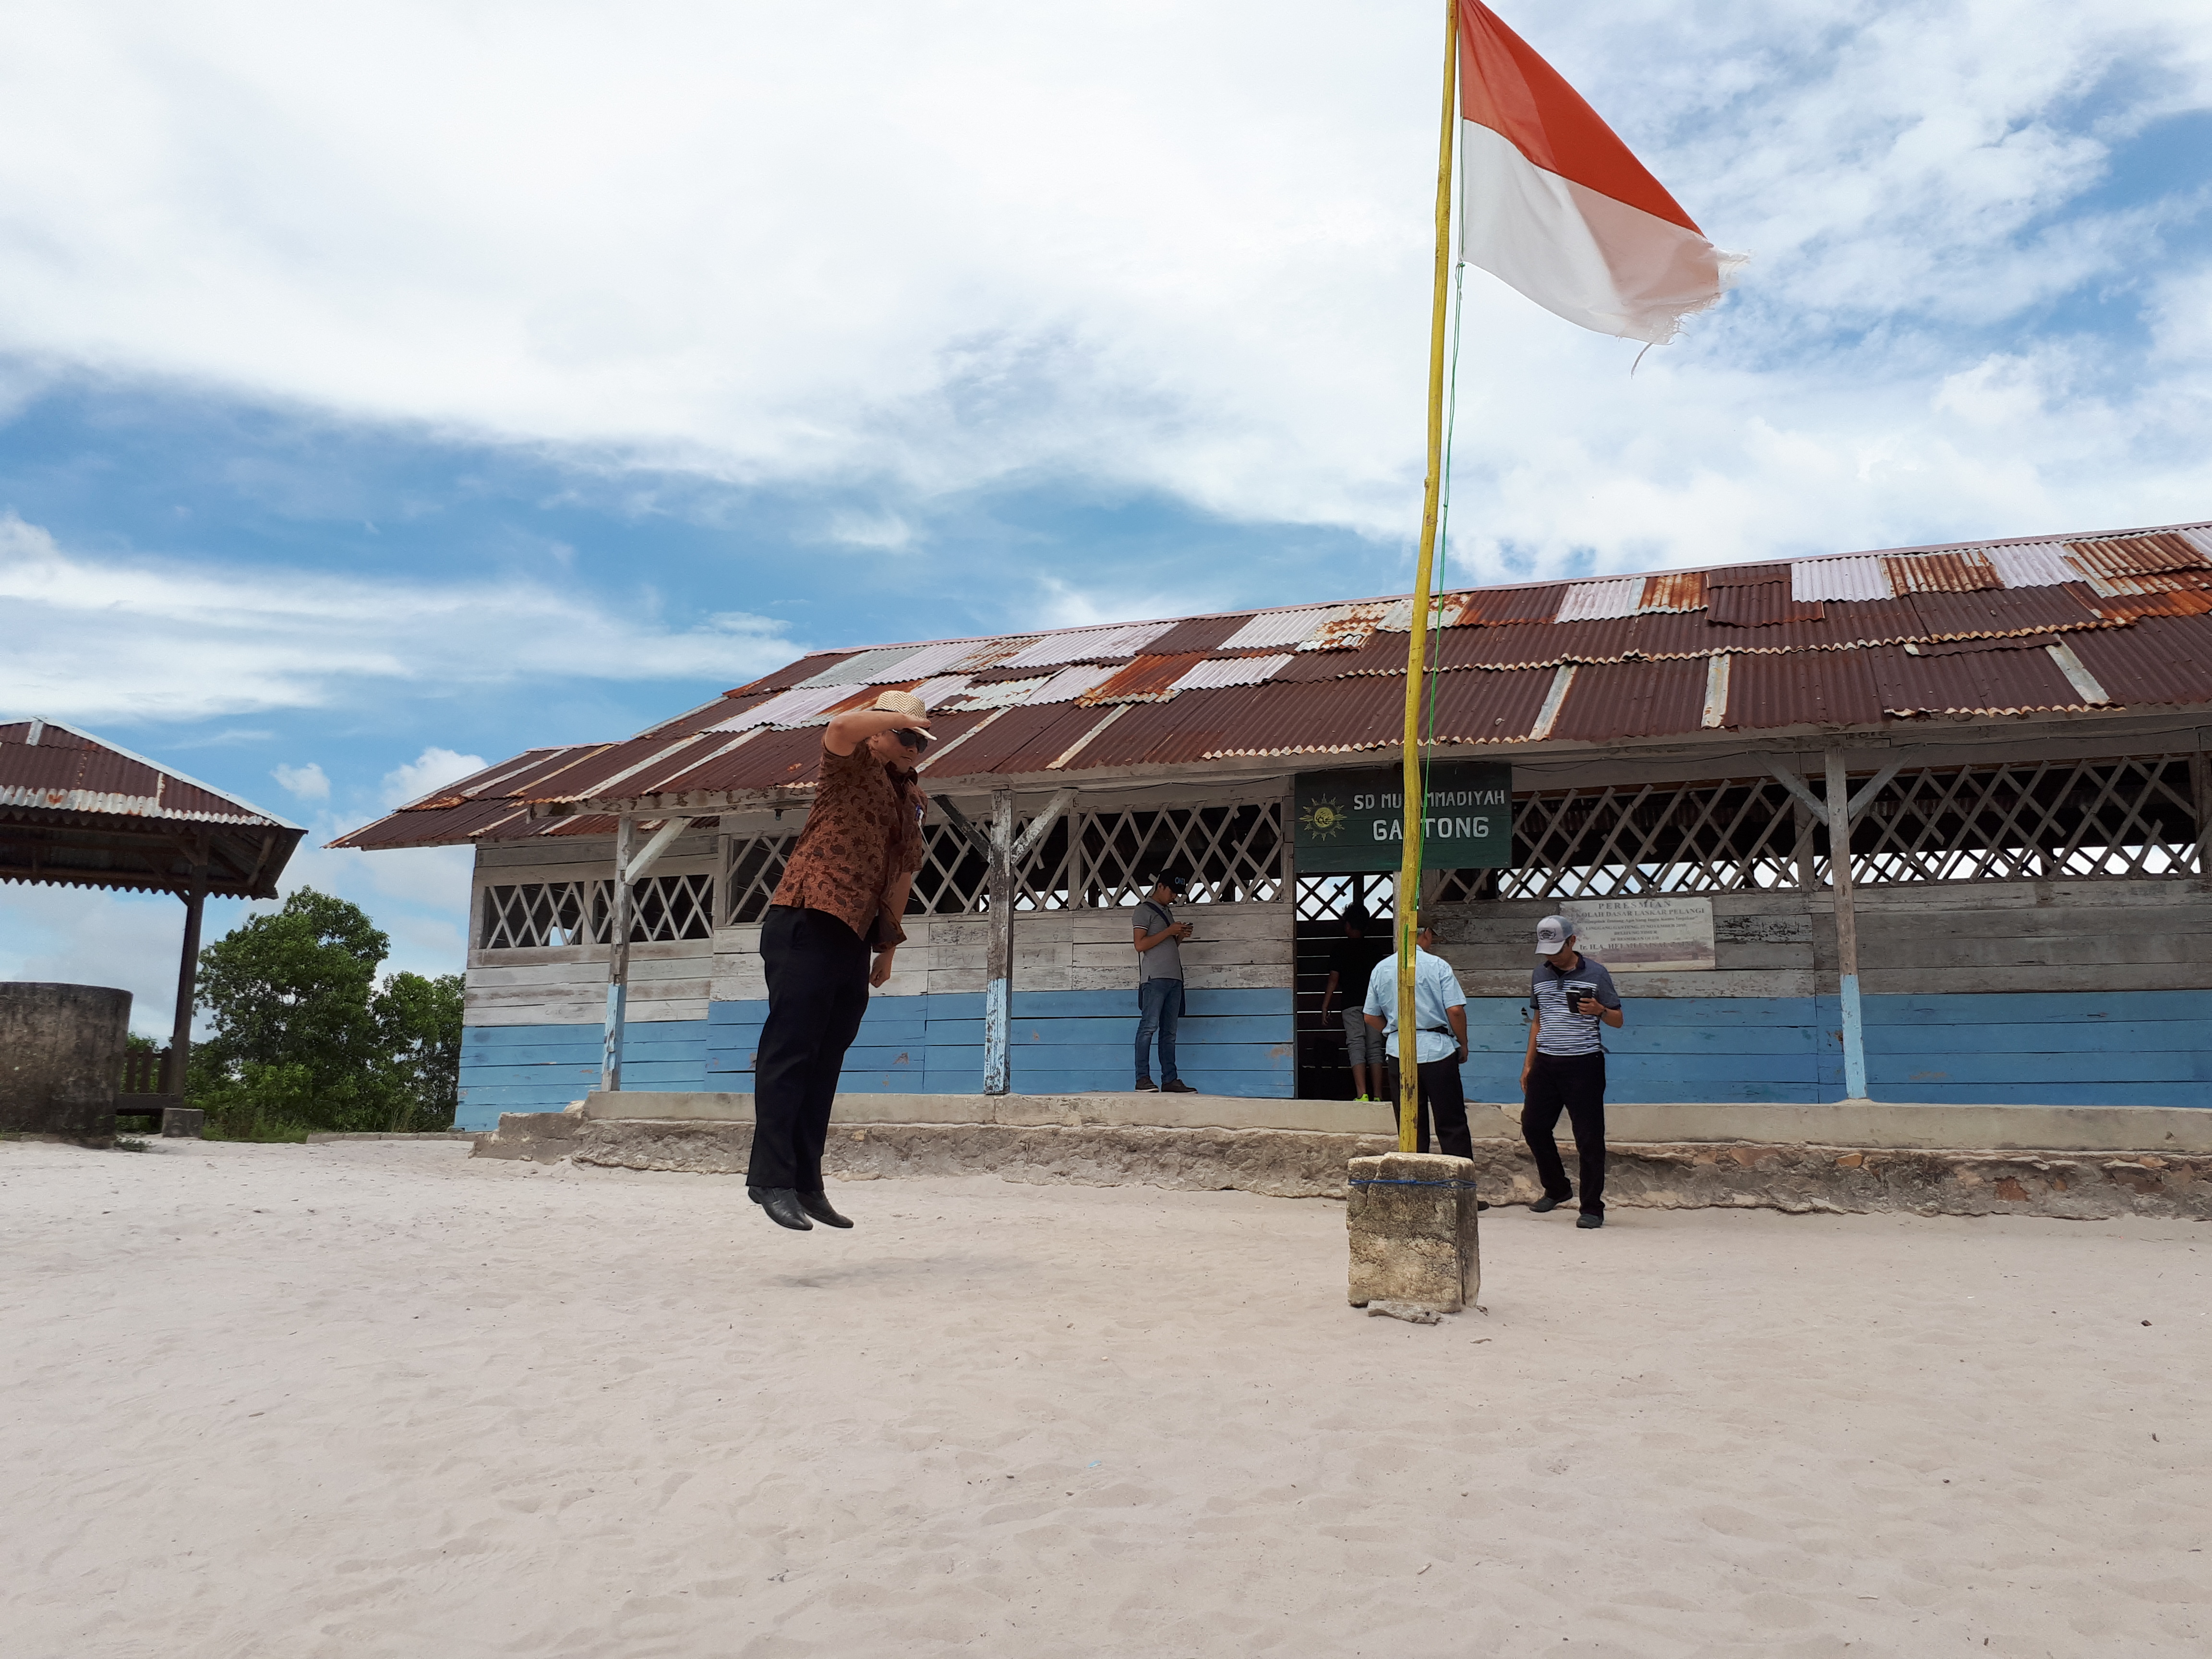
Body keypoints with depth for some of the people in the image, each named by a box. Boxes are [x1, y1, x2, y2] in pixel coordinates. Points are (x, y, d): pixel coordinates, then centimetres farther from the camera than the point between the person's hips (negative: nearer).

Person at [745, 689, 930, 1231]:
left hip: (853, 939, 8)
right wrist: (902, 718, -16)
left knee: (824, 1063, 8)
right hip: (806, 925, -8)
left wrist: (888, 943, 24)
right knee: (790, 1051, -10)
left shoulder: (911, 800, 21)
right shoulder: (852, 764, 1)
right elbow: (843, 726, -24)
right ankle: (771, 1177, -9)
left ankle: (805, 1183, 11)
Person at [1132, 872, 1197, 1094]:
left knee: (1169, 1032, 5)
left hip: (1174, 978, 8)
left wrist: (1181, 936, 9)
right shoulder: (1145, 910, 1)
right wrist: (1169, 931, -11)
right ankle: (1143, 1078, -12)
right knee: (1149, 1026, -12)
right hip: (1154, 977, -8)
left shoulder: (1168, 912, 25)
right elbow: (1141, 944, -9)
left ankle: (1170, 1080, 3)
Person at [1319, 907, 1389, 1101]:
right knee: (1375, 1049, 5)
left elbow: (1334, 979, -1)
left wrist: (1325, 1007, 5)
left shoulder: (1339, 948, 2)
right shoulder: (1376, 947, 11)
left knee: (1356, 1048, -6)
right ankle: (1378, 1096, 1)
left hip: (1352, 1005, -3)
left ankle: (1362, 1094, -17)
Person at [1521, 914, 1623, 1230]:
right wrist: (1528, 1064, 16)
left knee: (1589, 1137, -3)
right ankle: (1557, 1189, 27)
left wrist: (1599, 1010, -20)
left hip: (1584, 1064, -5)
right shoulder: (1539, 975, 12)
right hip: (1546, 1062, 5)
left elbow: (1618, 1020, 2)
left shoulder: (1595, 973, -2)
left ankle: (1592, 1207, 6)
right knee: (1533, 1126, 6)